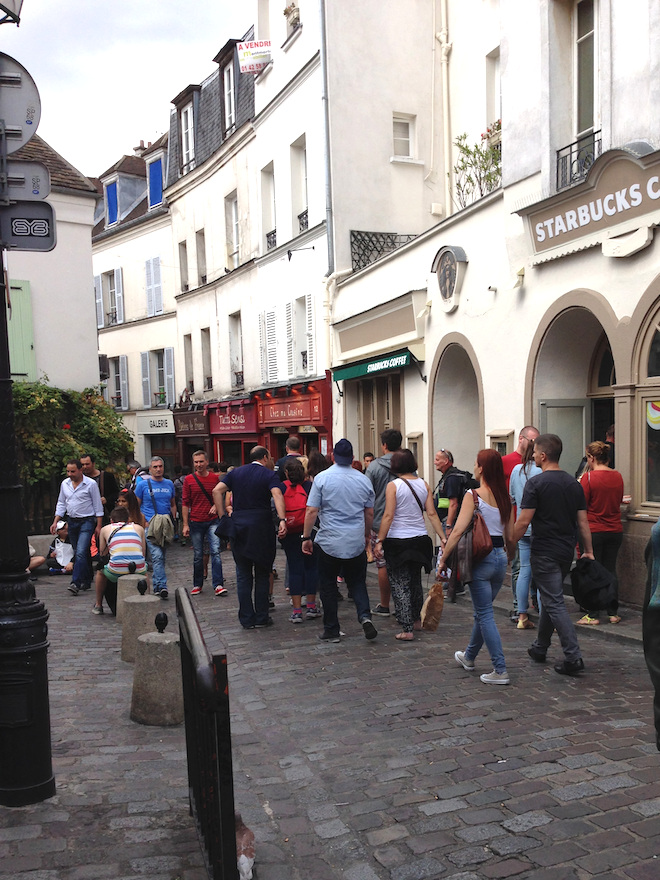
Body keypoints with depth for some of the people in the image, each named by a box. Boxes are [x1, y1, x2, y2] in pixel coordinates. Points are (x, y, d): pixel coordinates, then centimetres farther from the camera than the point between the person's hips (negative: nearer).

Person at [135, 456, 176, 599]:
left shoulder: (169, 484, 12)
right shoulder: (143, 484, 1)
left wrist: (172, 521, 9)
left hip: (166, 527, 4)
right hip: (149, 526, -4)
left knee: (160, 557, 10)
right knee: (157, 556, -15)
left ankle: (157, 587, 20)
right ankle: (162, 586, -18)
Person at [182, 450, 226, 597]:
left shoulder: (215, 478, 3)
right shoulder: (189, 479, 1)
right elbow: (185, 503, 2)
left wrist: (216, 506, -6)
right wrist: (185, 524, -2)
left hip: (212, 521, 0)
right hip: (195, 522, 0)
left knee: (215, 551, -12)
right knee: (198, 556, 8)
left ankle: (218, 585, -10)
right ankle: (197, 585, 22)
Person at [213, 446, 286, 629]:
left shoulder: (235, 473, 12)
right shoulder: (270, 475, -1)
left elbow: (217, 491, 0)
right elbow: (277, 494, -20)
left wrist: (223, 517, -2)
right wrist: (282, 519, -31)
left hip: (238, 526, 3)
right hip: (261, 526, -3)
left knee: (243, 575, 10)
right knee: (262, 574, 9)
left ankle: (247, 619, 11)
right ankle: (261, 618, 11)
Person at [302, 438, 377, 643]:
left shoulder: (322, 478, -7)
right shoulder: (364, 480, 2)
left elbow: (311, 511, -8)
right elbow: (370, 513, 10)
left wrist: (306, 537, 0)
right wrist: (367, 534, 26)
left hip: (329, 542, -2)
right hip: (356, 542, 3)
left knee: (328, 586, 9)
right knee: (357, 582, 14)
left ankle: (331, 630, 13)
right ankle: (364, 615, -9)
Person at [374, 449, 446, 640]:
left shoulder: (393, 485, -10)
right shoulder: (423, 484, 4)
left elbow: (388, 516, -14)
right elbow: (432, 513, 0)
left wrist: (380, 541, -10)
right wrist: (443, 537, 3)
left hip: (398, 541, -5)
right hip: (420, 539, 6)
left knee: (400, 585, 0)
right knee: (415, 581, 21)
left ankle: (407, 629, -2)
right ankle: (416, 620, 35)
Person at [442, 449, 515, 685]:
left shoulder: (473, 496, -13)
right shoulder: (505, 497, 5)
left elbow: (458, 531, -19)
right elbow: (510, 536, 10)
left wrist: (443, 558, -14)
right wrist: (509, 559, 26)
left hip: (480, 559, -6)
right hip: (500, 556, 7)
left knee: (485, 615, 2)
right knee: (482, 611, 21)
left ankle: (500, 671, 1)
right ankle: (469, 657, 39)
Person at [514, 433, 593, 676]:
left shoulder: (536, 483, -13)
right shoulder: (574, 484, 6)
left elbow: (523, 521, -16)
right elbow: (583, 522, 7)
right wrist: (588, 551, 14)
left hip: (544, 553, -7)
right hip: (567, 552, 7)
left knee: (555, 604, -4)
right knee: (549, 598, 20)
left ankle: (573, 657, -9)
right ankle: (540, 648, 31)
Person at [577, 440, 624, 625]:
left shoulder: (588, 477, -14)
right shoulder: (617, 476, 2)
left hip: (593, 531, -5)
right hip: (615, 530, 5)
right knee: (610, 571, 12)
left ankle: (593, 615, 6)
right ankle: (613, 613, 17)